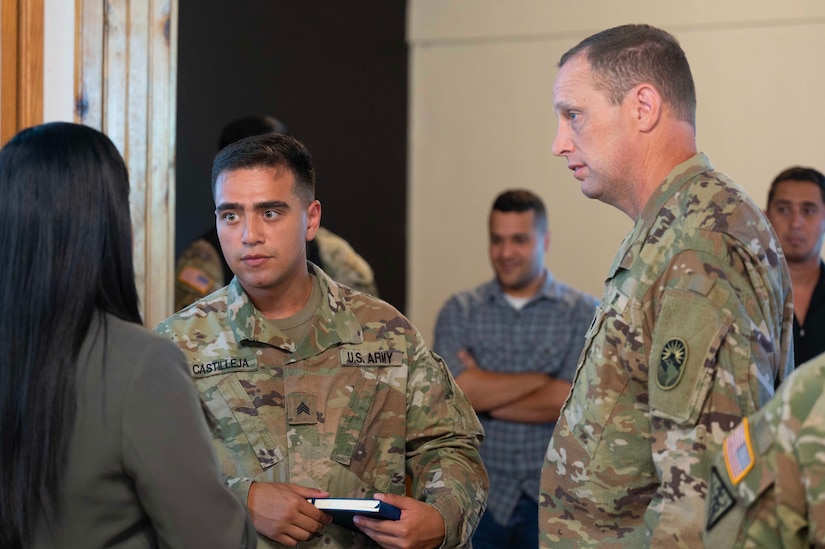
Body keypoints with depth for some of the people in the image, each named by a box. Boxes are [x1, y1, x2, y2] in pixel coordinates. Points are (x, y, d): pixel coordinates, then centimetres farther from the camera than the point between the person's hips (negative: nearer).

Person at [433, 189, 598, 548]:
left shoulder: (584, 313, -1)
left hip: (552, 500, -1)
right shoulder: (460, 311, 3)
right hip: (478, 498, 1)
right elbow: (457, 391, -12)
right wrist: (544, 378, -11)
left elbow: (566, 401, -12)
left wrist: (486, 397, -8)